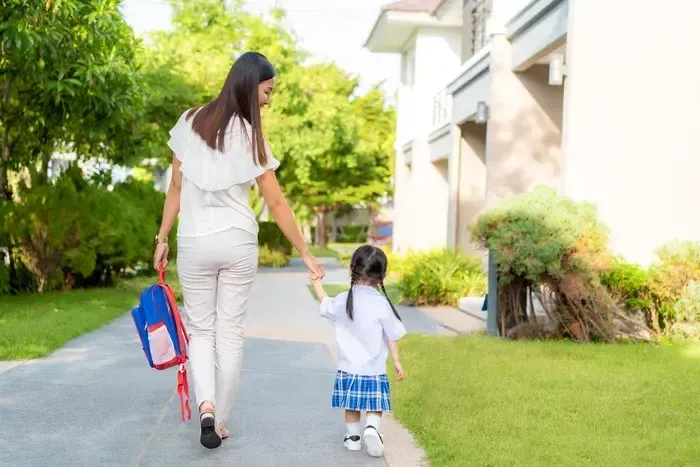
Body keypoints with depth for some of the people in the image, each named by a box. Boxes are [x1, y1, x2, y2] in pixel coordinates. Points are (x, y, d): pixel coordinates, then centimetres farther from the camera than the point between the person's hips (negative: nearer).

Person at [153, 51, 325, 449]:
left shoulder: (191, 123, 0)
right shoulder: (251, 137, -8)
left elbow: (176, 188, 4)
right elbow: (277, 203, -7)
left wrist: (163, 238, 12)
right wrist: (306, 253, -1)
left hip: (195, 242, 2)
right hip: (238, 242, -2)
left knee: (201, 328, 14)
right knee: (231, 331, 10)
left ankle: (206, 407, -6)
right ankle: (220, 422, 16)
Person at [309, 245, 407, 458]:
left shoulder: (342, 301, -3)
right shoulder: (381, 303, -12)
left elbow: (326, 305, 20)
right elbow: (392, 336, -6)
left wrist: (317, 285, 35)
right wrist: (396, 361, 5)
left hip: (348, 368, 3)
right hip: (374, 369, -3)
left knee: (351, 405, 17)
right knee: (374, 406, 5)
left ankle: (353, 437, 25)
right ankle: (372, 429, -18)